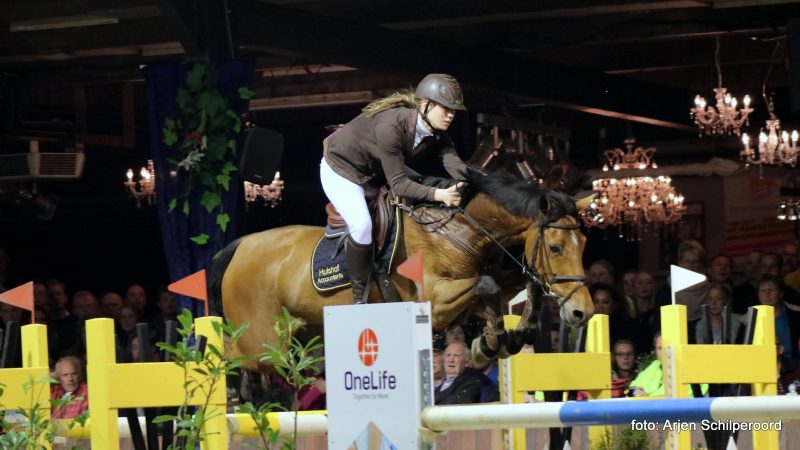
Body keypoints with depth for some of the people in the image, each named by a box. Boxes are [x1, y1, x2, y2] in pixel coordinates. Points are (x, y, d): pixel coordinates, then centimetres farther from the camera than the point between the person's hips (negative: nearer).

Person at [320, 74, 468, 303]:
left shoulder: (437, 135, -14)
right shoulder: (390, 127, -39)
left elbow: (455, 165, -25)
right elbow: (398, 183, -36)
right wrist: (438, 194, -46)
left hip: (376, 170, 9)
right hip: (341, 169, -9)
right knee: (361, 224, -28)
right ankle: (360, 298, -14)